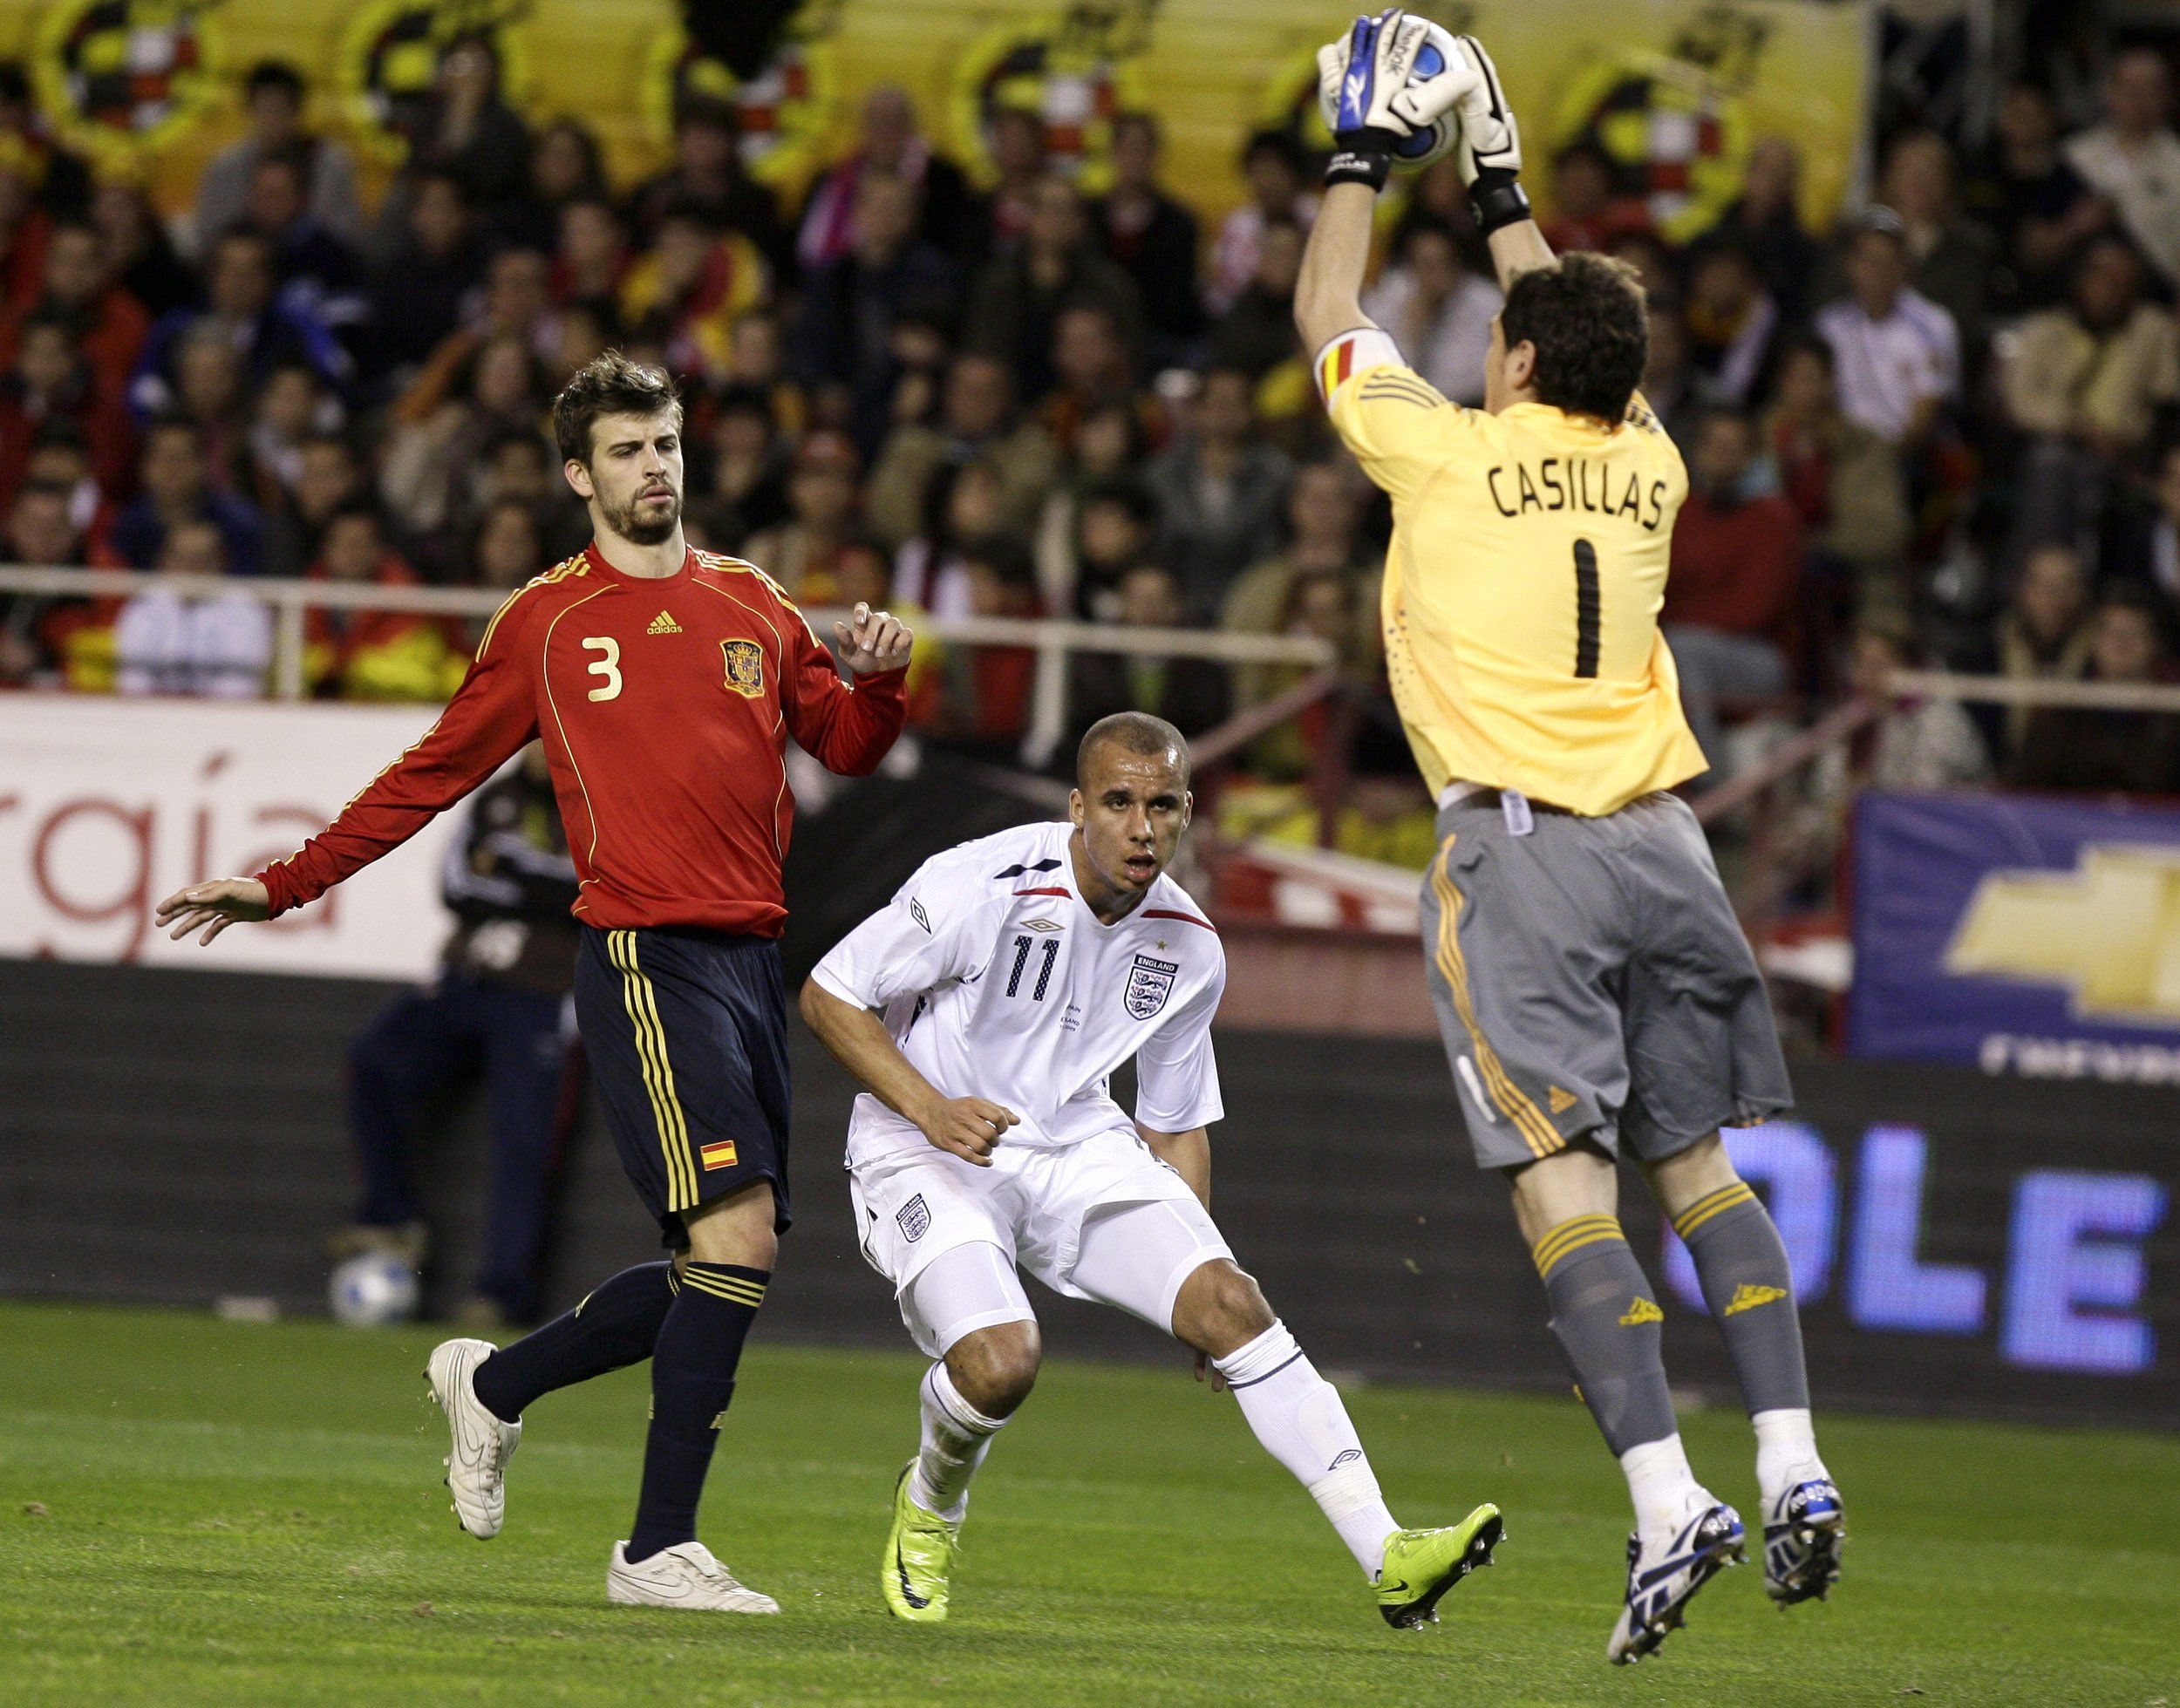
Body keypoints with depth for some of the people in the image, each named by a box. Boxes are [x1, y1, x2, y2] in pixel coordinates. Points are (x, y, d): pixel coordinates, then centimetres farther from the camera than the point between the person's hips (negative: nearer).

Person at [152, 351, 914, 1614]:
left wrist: (878, 681, 0)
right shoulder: (544, 623, 5)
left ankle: (494, 1385, 29)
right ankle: (660, 1550, -15)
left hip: (753, 959, 6)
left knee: (728, 1268, 6)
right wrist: (286, 883, 11)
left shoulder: (753, 605, 17)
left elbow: (847, 746, 23)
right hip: (647, 957, -6)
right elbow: (436, 773, 13)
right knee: (739, 1230, -19)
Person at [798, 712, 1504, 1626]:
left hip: (1078, 1147, 5)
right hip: (925, 1152, -5)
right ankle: (929, 1508, 9)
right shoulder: (985, 887, -20)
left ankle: (1387, 1559, -20)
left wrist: (1200, 1301, 3)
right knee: (999, 1361, -28)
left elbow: (1175, 1123, 11)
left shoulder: (1189, 949, -2)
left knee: (1232, 1303, -17)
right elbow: (829, 994, -12)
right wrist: (930, 1110, -25)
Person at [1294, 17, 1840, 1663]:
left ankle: (1668, 1497, -22)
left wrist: (1362, 158, 27)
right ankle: (1795, 1468, 4)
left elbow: (1327, 320, 15)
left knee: (1566, 1175, -10)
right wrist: (1504, 193, 41)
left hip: (1521, 845, -5)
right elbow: (1589, 348, 34)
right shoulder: (1647, 464, 11)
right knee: (1697, 1157, 14)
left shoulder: (1453, 450, -1)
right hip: (1661, 841, 5)